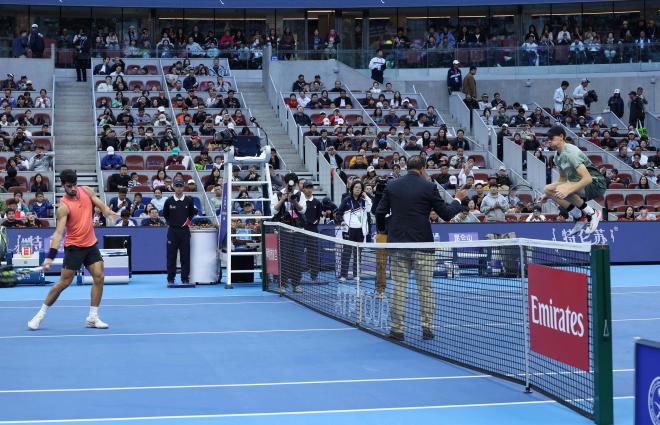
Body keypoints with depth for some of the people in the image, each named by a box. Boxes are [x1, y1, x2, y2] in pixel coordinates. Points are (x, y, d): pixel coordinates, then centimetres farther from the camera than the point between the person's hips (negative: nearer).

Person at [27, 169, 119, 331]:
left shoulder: (86, 191, -2)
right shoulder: (63, 207, -19)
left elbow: (100, 204, 9)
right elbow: (59, 232, -24)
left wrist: (108, 212, -15)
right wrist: (50, 256, -32)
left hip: (91, 244, 5)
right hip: (74, 247, -5)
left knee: (99, 277, -3)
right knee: (64, 282, -4)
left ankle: (93, 317, 5)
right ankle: (40, 314, 9)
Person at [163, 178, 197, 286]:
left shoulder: (189, 200, 2)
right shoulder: (169, 201, 1)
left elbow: (192, 212, 17)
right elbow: (165, 214, 15)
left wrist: (187, 221, 8)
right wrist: (170, 223, 10)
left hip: (184, 230, 0)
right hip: (172, 230, 0)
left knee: (185, 256, 1)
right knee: (171, 256, 1)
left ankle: (185, 279, 8)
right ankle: (170, 279, 7)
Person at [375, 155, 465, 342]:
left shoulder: (391, 186, 3)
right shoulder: (428, 187, -5)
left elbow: (380, 212, 5)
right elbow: (446, 214, 0)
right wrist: (457, 200, 18)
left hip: (397, 243, 2)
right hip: (422, 243, -2)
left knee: (399, 288, 5)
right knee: (426, 288, 7)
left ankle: (397, 329, 4)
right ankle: (427, 328, 8)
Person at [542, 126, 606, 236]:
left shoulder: (571, 152, -22)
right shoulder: (558, 156, 7)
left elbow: (587, 178, -31)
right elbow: (563, 180, 20)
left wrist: (567, 190, -39)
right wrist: (548, 195, 11)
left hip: (595, 183, -9)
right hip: (579, 184, 9)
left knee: (561, 189, -32)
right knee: (548, 189, -1)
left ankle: (591, 213, -13)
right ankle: (579, 217, 3)